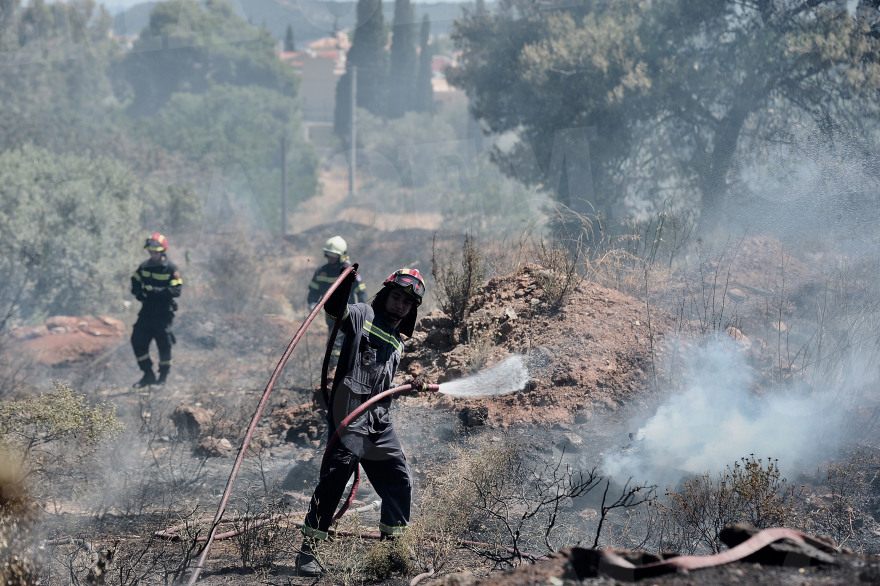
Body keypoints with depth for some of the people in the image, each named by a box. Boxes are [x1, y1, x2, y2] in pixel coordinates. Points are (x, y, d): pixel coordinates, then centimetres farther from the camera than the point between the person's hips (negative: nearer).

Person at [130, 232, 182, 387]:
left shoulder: (171, 268, -8)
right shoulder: (144, 266, 8)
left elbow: (176, 290, -16)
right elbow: (134, 282, 17)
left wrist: (154, 291, -25)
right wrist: (138, 292, -6)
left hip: (164, 312, -5)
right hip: (147, 311, 5)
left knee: (164, 344, -2)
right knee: (137, 341, -1)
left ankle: (163, 376, 18)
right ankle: (148, 375, 11)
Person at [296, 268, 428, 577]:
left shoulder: (397, 344, 25)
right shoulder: (362, 316, 5)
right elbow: (335, 307, -15)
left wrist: (409, 387, 17)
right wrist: (344, 282, -31)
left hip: (380, 423, 8)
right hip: (349, 414, -8)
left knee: (400, 481, 8)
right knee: (334, 477, -16)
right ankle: (308, 550, -13)